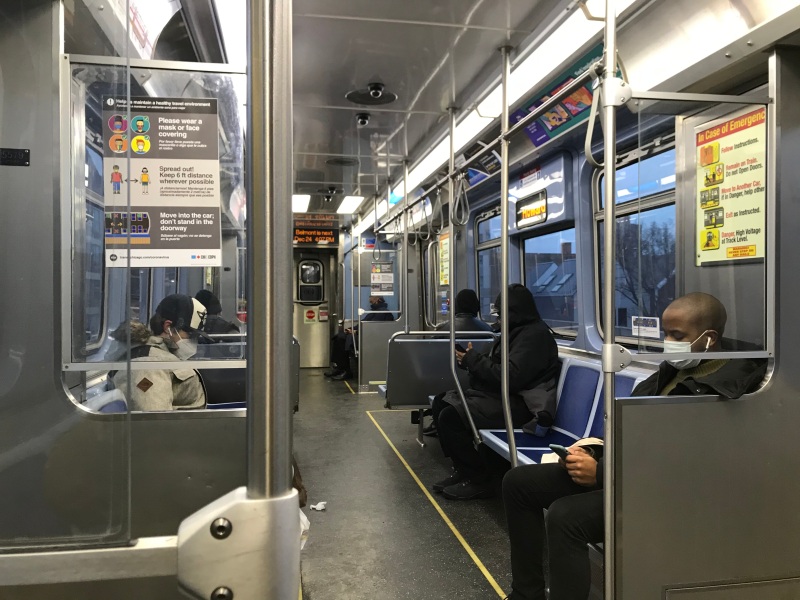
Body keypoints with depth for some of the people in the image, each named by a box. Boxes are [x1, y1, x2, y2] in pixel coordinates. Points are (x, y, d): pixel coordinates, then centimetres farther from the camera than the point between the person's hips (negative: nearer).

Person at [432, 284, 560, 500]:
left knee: (450, 417, -23)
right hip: (499, 395, 11)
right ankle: (462, 470, 7)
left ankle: (477, 480, -9)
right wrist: (471, 359, -4)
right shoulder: (518, 330, 16)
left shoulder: (534, 335, -16)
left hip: (518, 403, -11)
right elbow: (496, 366, 15)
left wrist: (473, 360, -16)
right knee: (441, 402, 4)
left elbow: (511, 377, -26)